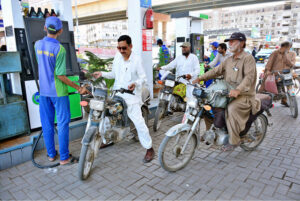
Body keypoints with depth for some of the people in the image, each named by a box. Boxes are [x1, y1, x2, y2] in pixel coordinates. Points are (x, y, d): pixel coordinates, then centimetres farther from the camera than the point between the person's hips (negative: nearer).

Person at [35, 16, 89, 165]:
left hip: (43, 91, 6)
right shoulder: (59, 49, -17)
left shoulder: (37, 44, 2)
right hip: (58, 92, -6)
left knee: (47, 123, 13)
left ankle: (51, 154, 27)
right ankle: (64, 157, 10)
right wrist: (79, 88, -14)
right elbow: (60, 75, -18)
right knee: (62, 123, 3)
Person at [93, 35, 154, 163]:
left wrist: (135, 84, -32)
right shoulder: (117, 56, 6)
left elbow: (143, 78, -12)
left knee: (138, 122, -12)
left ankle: (149, 149, 2)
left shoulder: (137, 59, -10)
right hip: (116, 94, 6)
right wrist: (102, 74, 1)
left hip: (131, 95, -6)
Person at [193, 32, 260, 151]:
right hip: (229, 93, 8)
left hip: (245, 96, -8)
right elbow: (216, 70, 13)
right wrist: (201, 78, -1)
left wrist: (238, 90, -41)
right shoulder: (229, 60, 18)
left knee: (231, 109, -35)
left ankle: (234, 140, -20)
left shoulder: (248, 58, -8)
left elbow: (249, 77, -23)